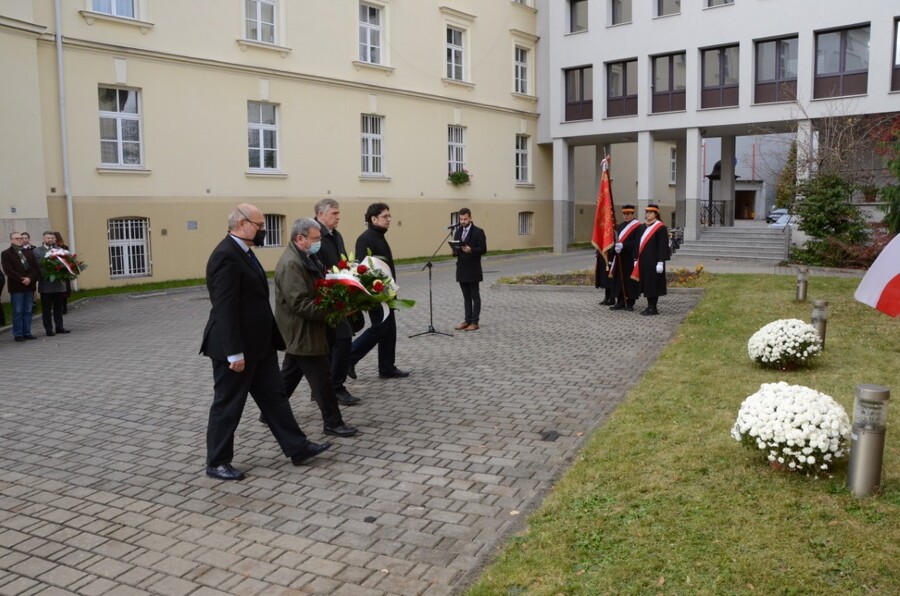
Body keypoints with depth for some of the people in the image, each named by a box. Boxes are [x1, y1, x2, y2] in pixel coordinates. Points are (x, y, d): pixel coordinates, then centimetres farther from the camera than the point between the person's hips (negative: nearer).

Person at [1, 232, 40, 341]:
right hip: (16, 287, -4)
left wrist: (30, 278, -11)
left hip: (29, 286, 4)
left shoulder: (28, 253, 15)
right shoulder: (6, 254, 1)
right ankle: (18, 335, 3)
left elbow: (35, 267, 6)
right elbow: (8, 270, -9)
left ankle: (27, 333, 13)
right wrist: (21, 280, -16)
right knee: (18, 311, -2)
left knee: (28, 311, 7)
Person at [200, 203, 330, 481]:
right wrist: (234, 352, -24)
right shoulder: (226, 256, -20)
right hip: (236, 347, -10)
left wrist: (273, 338, 17)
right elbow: (224, 307, -24)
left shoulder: (243, 252, 12)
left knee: (274, 396, 14)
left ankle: (297, 448, 22)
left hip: (258, 343, 10)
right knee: (228, 405, 4)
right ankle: (217, 463, 19)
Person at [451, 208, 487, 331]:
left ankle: (475, 322, 4)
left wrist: (471, 250, -25)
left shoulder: (478, 232, -6)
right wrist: (455, 251, -6)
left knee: (475, 296, 1)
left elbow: (483, 249, -10)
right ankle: (467, 321, 16)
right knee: (466, 297, 11)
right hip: (461, 269, 6)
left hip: (473, 270, -6)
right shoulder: (458, 232, 12)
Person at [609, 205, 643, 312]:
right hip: (620, 258, 6)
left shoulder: (638, 226, -4)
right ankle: (620, 302, 14)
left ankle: (630, 303, 6)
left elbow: (637, 243, -14)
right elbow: (615, 241, 14)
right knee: (619, 281, 7)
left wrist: (623, 245, -22)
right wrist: (615, 247, -8)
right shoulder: (619, 227, 17)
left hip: (630, 259, -6)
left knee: (630, 281, -1)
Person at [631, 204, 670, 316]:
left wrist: (660, 262, -18)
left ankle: (654, 308, 4)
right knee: (646, 284, 11)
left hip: (654, 261, -7)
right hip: (644, 261, 7)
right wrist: (637, 259, 15)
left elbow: (663, 246, -13)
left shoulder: (660, 228, -8)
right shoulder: (643, 227, 14)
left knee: (653, 284, -2)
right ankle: (649, 306, 19)